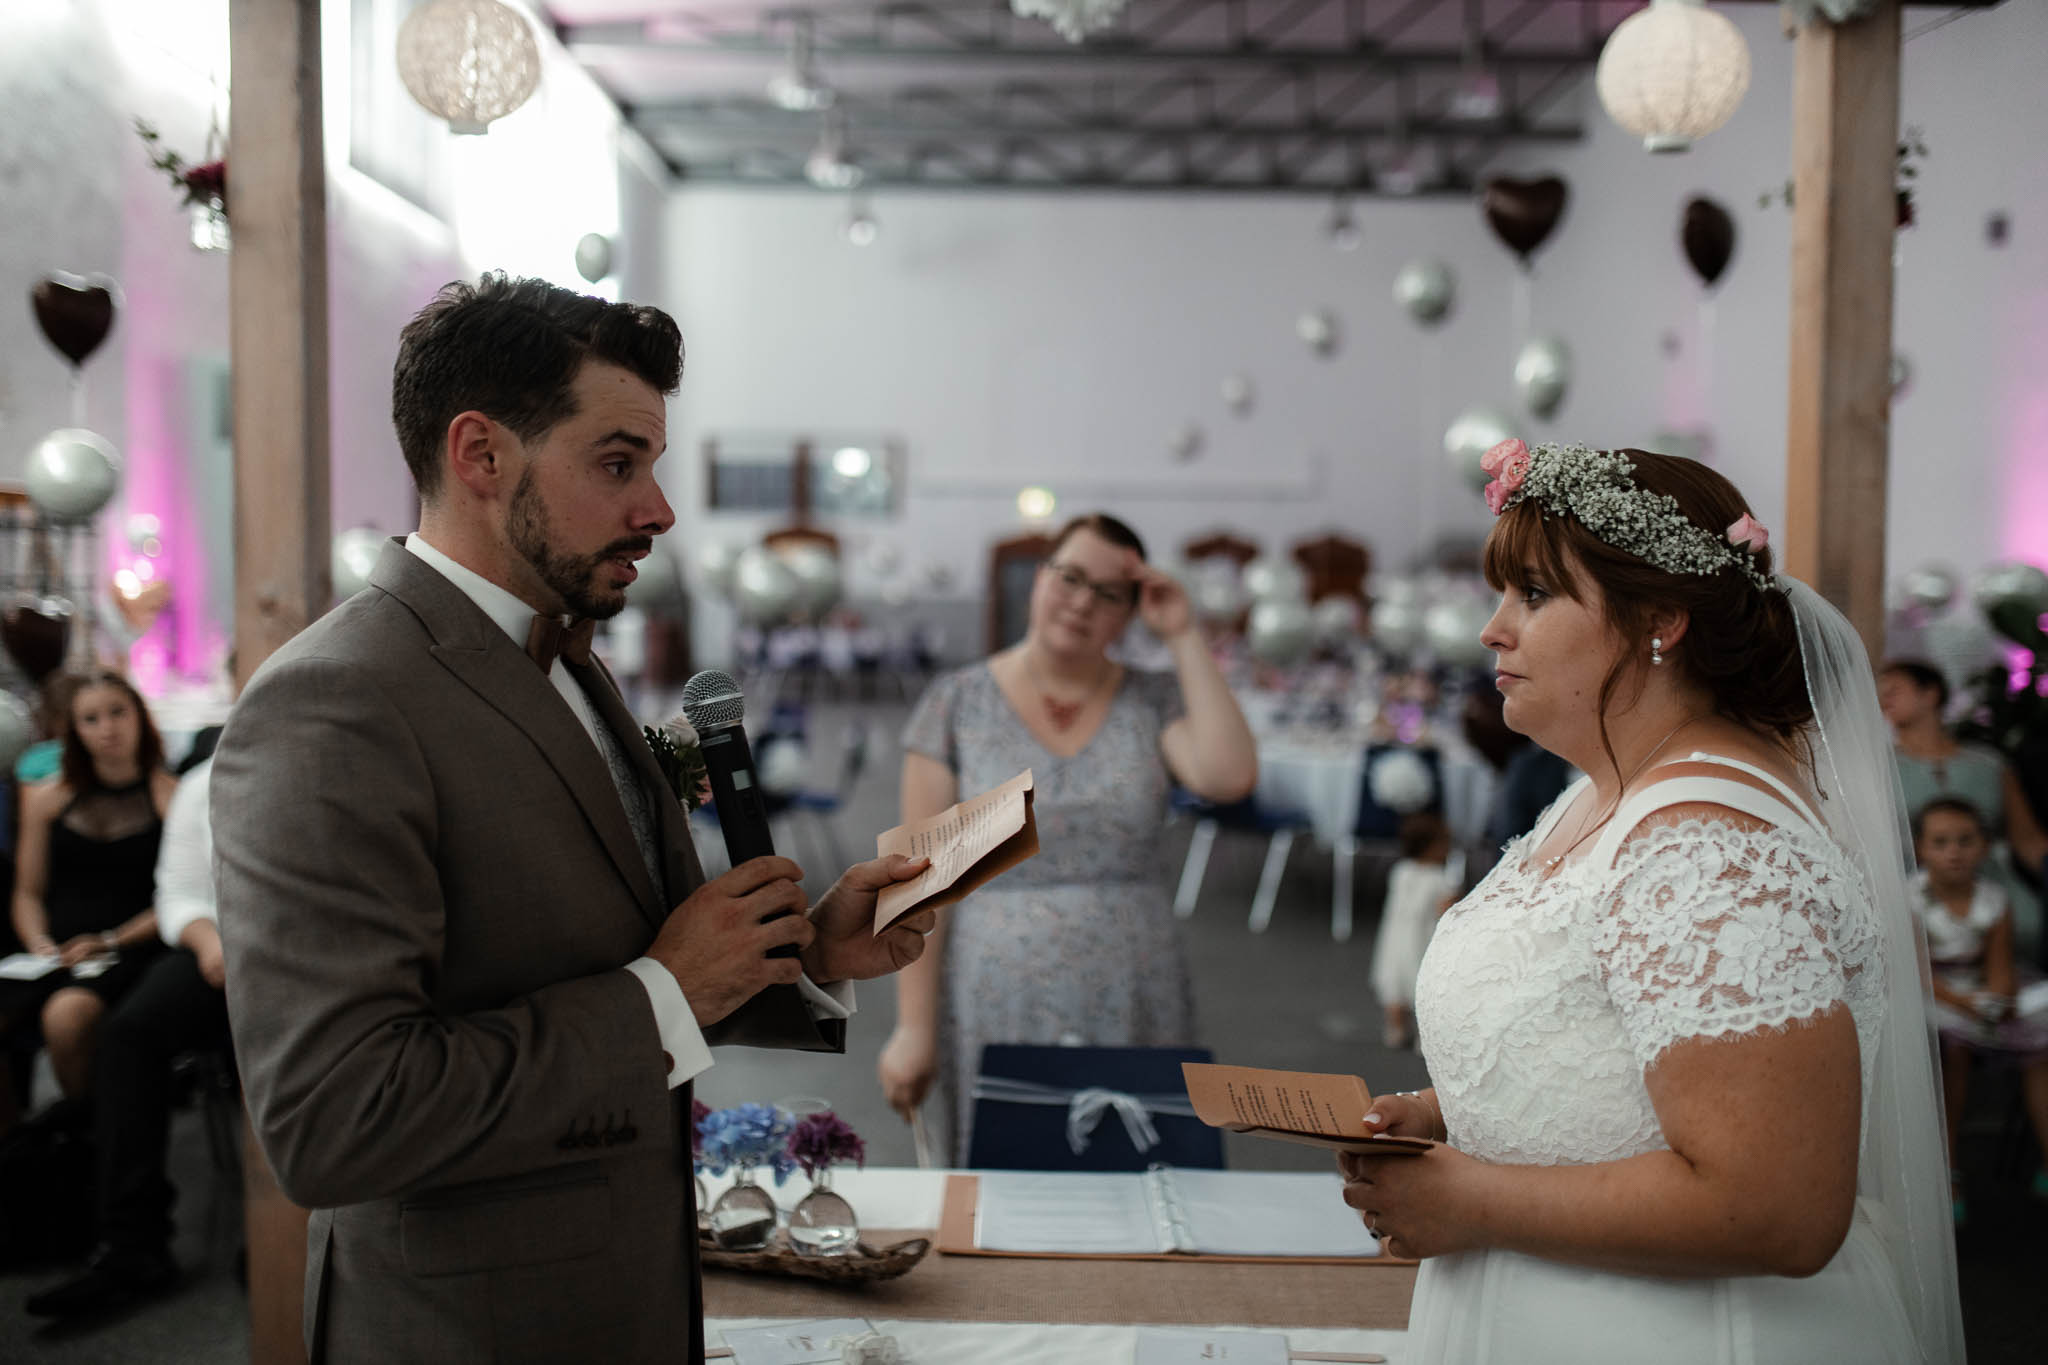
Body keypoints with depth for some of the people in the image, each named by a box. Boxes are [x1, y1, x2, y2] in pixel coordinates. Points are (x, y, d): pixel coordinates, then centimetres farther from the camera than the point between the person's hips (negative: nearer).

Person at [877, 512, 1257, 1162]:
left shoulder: (1155, 702, 6)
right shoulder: (956, 703, 1)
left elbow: (1229, 778, -14)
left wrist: (1184, 637, -7)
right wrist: (914, 1026, -7)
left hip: (1132, 1009, 2)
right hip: (999, 1009, -1)